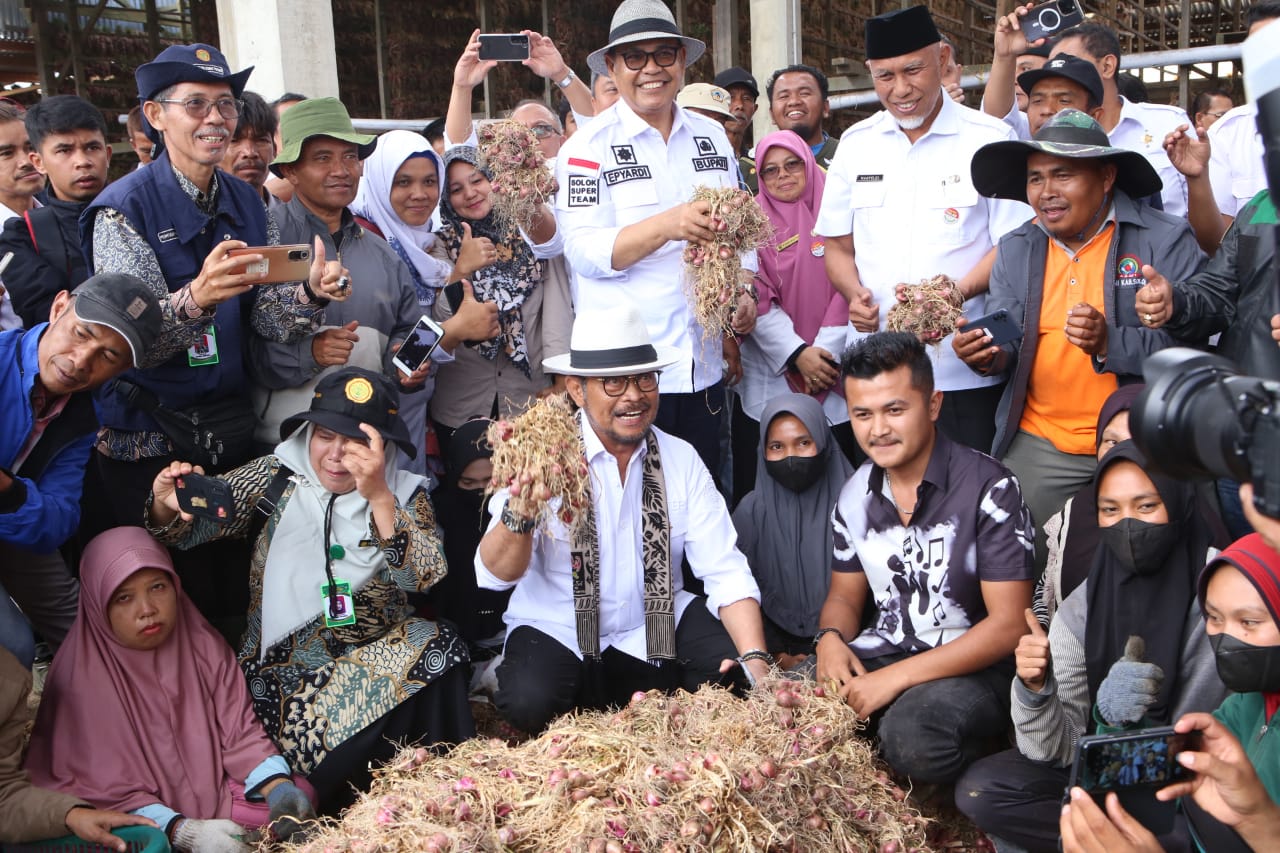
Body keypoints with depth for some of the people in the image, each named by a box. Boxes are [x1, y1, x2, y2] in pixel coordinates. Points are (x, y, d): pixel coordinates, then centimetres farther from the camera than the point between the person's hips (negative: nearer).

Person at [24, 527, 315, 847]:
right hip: (149, 830, -3)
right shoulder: (81, 677, -12)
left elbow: (240, 731, 0)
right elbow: (103, 789, -13)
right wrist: (186, 832, -24)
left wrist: (277, 786, -19)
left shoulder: (205, 647, 0)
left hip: (217, 794, 3)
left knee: (298, 810, -16)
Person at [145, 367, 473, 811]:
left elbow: (424, 577, -16)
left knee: (437, 645, -28)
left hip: (378, 654, 1)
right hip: (286, 666, -1)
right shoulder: (275, 479, 1)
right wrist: (168, 505, -29)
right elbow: (192, 526, -6)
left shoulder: (406, 495, 0)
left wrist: (379, 497, -28)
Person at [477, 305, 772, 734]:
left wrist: (756, 662, -23)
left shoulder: (682, 460, -2)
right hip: (557, 630, -2)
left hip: (657, 626, 3)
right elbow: (496, 575, -17)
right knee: (530, 700, -31)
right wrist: (521, 508, -38)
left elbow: (727, 572, -7)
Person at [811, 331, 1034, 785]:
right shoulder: (856, 494, 5)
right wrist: (830, 638, -10)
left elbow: (1009, 625, -16)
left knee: (911, 737, -36)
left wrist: (896, 678, -20)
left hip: (972, 666, -5)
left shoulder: (990, 489, -14)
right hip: (879, 654, 5)